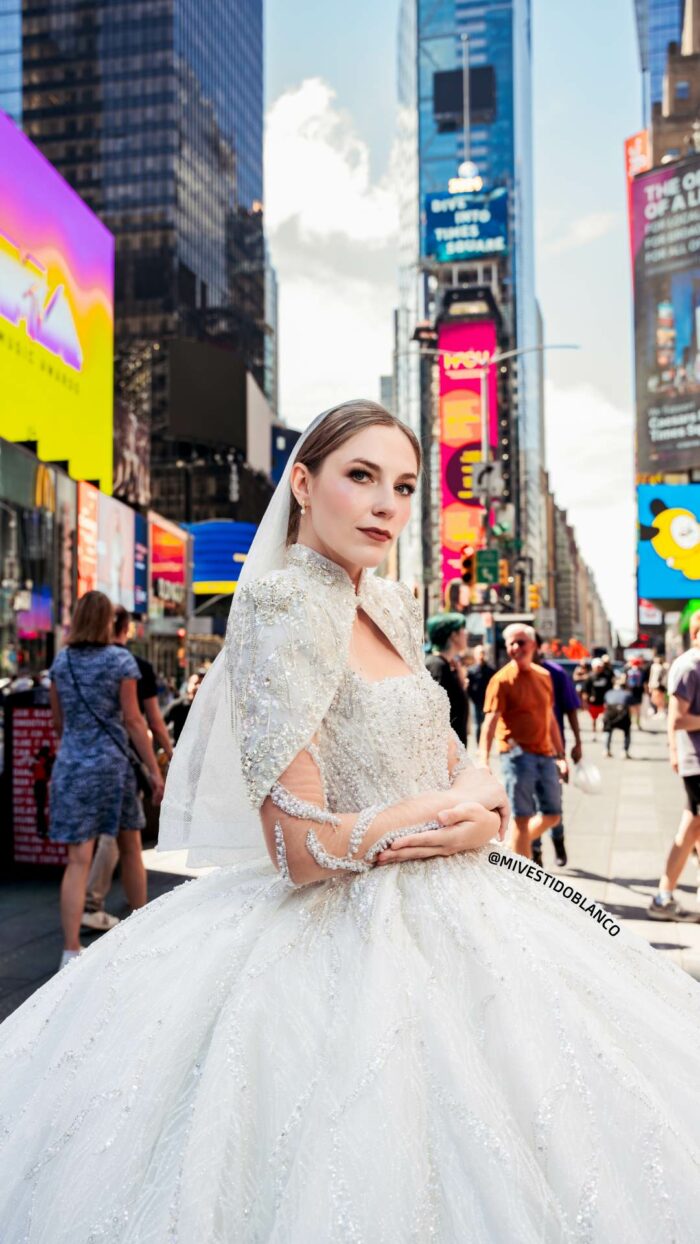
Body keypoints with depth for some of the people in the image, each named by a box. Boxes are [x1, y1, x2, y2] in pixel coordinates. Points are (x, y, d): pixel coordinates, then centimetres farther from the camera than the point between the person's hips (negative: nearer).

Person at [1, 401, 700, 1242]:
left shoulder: (393, 609, 8)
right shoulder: (284, 607, -18)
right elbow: (304, 850, -23)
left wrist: (482, 813, -9)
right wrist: (446, 810, -10)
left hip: (445, 913, 9)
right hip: (351, 943, -9)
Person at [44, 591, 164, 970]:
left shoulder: (61, 661, 6)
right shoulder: (121, 660, -6)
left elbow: (57, 720, 14)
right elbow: (133, 720, -10)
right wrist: (155, 770, -6)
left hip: (71, 765, 2)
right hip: (112, 762, -2)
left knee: (79, 860, -1)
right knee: (130, 849, 16)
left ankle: (71, 950, -8)